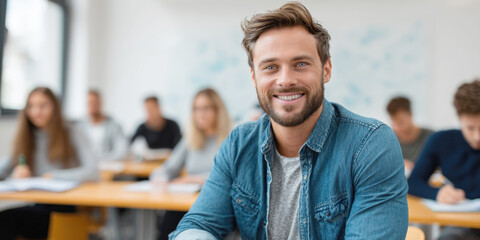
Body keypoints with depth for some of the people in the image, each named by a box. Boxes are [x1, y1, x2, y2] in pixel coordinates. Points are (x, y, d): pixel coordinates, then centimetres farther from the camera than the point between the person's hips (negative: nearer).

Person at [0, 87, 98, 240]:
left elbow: (93, 173, -11)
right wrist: (16, 172, -12)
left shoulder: (71, 134, 1)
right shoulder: (25, 137, 16)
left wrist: (54, 176, -19)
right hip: (36, 205, 4)